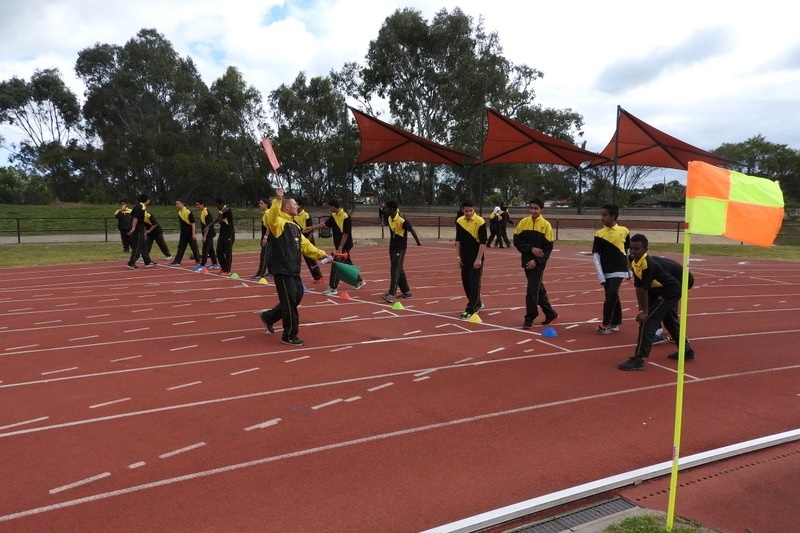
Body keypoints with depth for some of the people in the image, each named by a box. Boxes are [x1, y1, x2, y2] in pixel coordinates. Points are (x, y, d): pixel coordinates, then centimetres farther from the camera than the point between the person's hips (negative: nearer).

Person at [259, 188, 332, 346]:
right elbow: (271, 217, -35)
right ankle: (289, 336, 9)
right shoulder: (278, 222, -10)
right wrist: (278, 200, -45)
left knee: (296, 297, 16)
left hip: (293, 269, 9)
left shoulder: (294, 226, 18)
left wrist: (321, 254, 9)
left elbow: (305, 244, 17)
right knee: (290, 302, -4)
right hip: (282, 270, -9)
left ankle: (269, 317, 34)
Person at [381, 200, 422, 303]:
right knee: (399, 271, 14)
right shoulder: (389, 219, 5)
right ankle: (406, 291, 25)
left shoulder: (402, 221, -20)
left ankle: (391, 294, -13)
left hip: (400, 249, -8)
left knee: (395, 271, -11)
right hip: (392, 248, 8)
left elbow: (412, 230, -10)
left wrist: (418, 242, -1)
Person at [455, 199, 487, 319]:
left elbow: (483, 242, -13)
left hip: (476, 258, -6)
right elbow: (458, 240, 10)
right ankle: (477, 303, 29)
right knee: (466, 282, 11)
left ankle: (470, 309, 0)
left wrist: (479, 259, -17)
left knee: (474, 283, -4)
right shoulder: (459, 221, 3)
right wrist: (458, 257, 6)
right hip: (465, 258, 6)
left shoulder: (480, 221, -12)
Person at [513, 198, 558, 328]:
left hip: (538, 263, -4)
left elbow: (549, 247, -7)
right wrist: (531, 248, -15)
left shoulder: (546, 225, -6)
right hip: (527, 261, 4)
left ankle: (529, 319, 4)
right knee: (539, 289, 14)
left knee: (532, 290, -8)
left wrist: (536, 261, -16)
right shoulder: (523, 222, 2)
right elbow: (517, 241, -1)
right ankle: (551, 314, 29)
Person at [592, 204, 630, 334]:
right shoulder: (599, 234, -3)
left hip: (619, 270, -1)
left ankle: (606, 323, -4)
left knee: (612, 294, -15)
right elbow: (595, 256, -4)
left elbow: (629, 251, 11)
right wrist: (600, 276, -9)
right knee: (612, 296, 8)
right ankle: (615, 323, 22)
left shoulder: (624, 231, -1)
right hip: (606, 271, 2)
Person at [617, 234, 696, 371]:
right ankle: (686, 350, 47)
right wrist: (641, 310, -4)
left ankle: (638, 360, -15)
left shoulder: (648, 264, -30)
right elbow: (638, 288, -3)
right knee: (670, 322, 26)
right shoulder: (634, 263, -4)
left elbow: (644, 290, -27)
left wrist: (645, 312, -24)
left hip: (670, 292, -10)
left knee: (647, 321, -15)